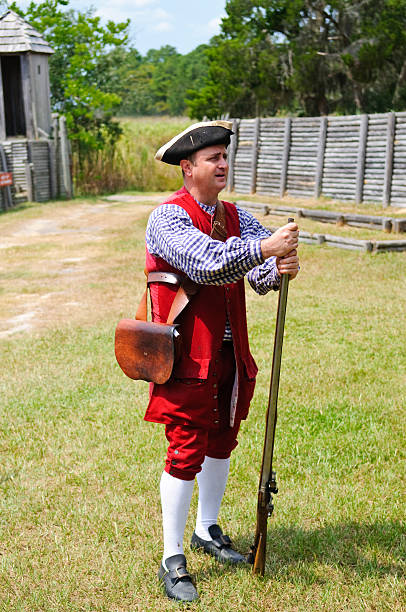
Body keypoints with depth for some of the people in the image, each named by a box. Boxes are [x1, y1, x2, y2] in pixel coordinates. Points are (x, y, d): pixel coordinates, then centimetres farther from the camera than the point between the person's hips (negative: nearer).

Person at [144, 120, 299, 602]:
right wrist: (263, 248, -37)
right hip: (188, 356, -7)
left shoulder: (234, 216, 10)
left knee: (222, 441, 17)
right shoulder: (168, 217, -11)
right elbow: (206, 263, -29)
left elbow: (260, 272, -4)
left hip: (230, 353, 7)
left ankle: (206, 531, 37)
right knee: (186, 451, -3)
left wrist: (281, 268, -26)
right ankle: (172, 560, 10)